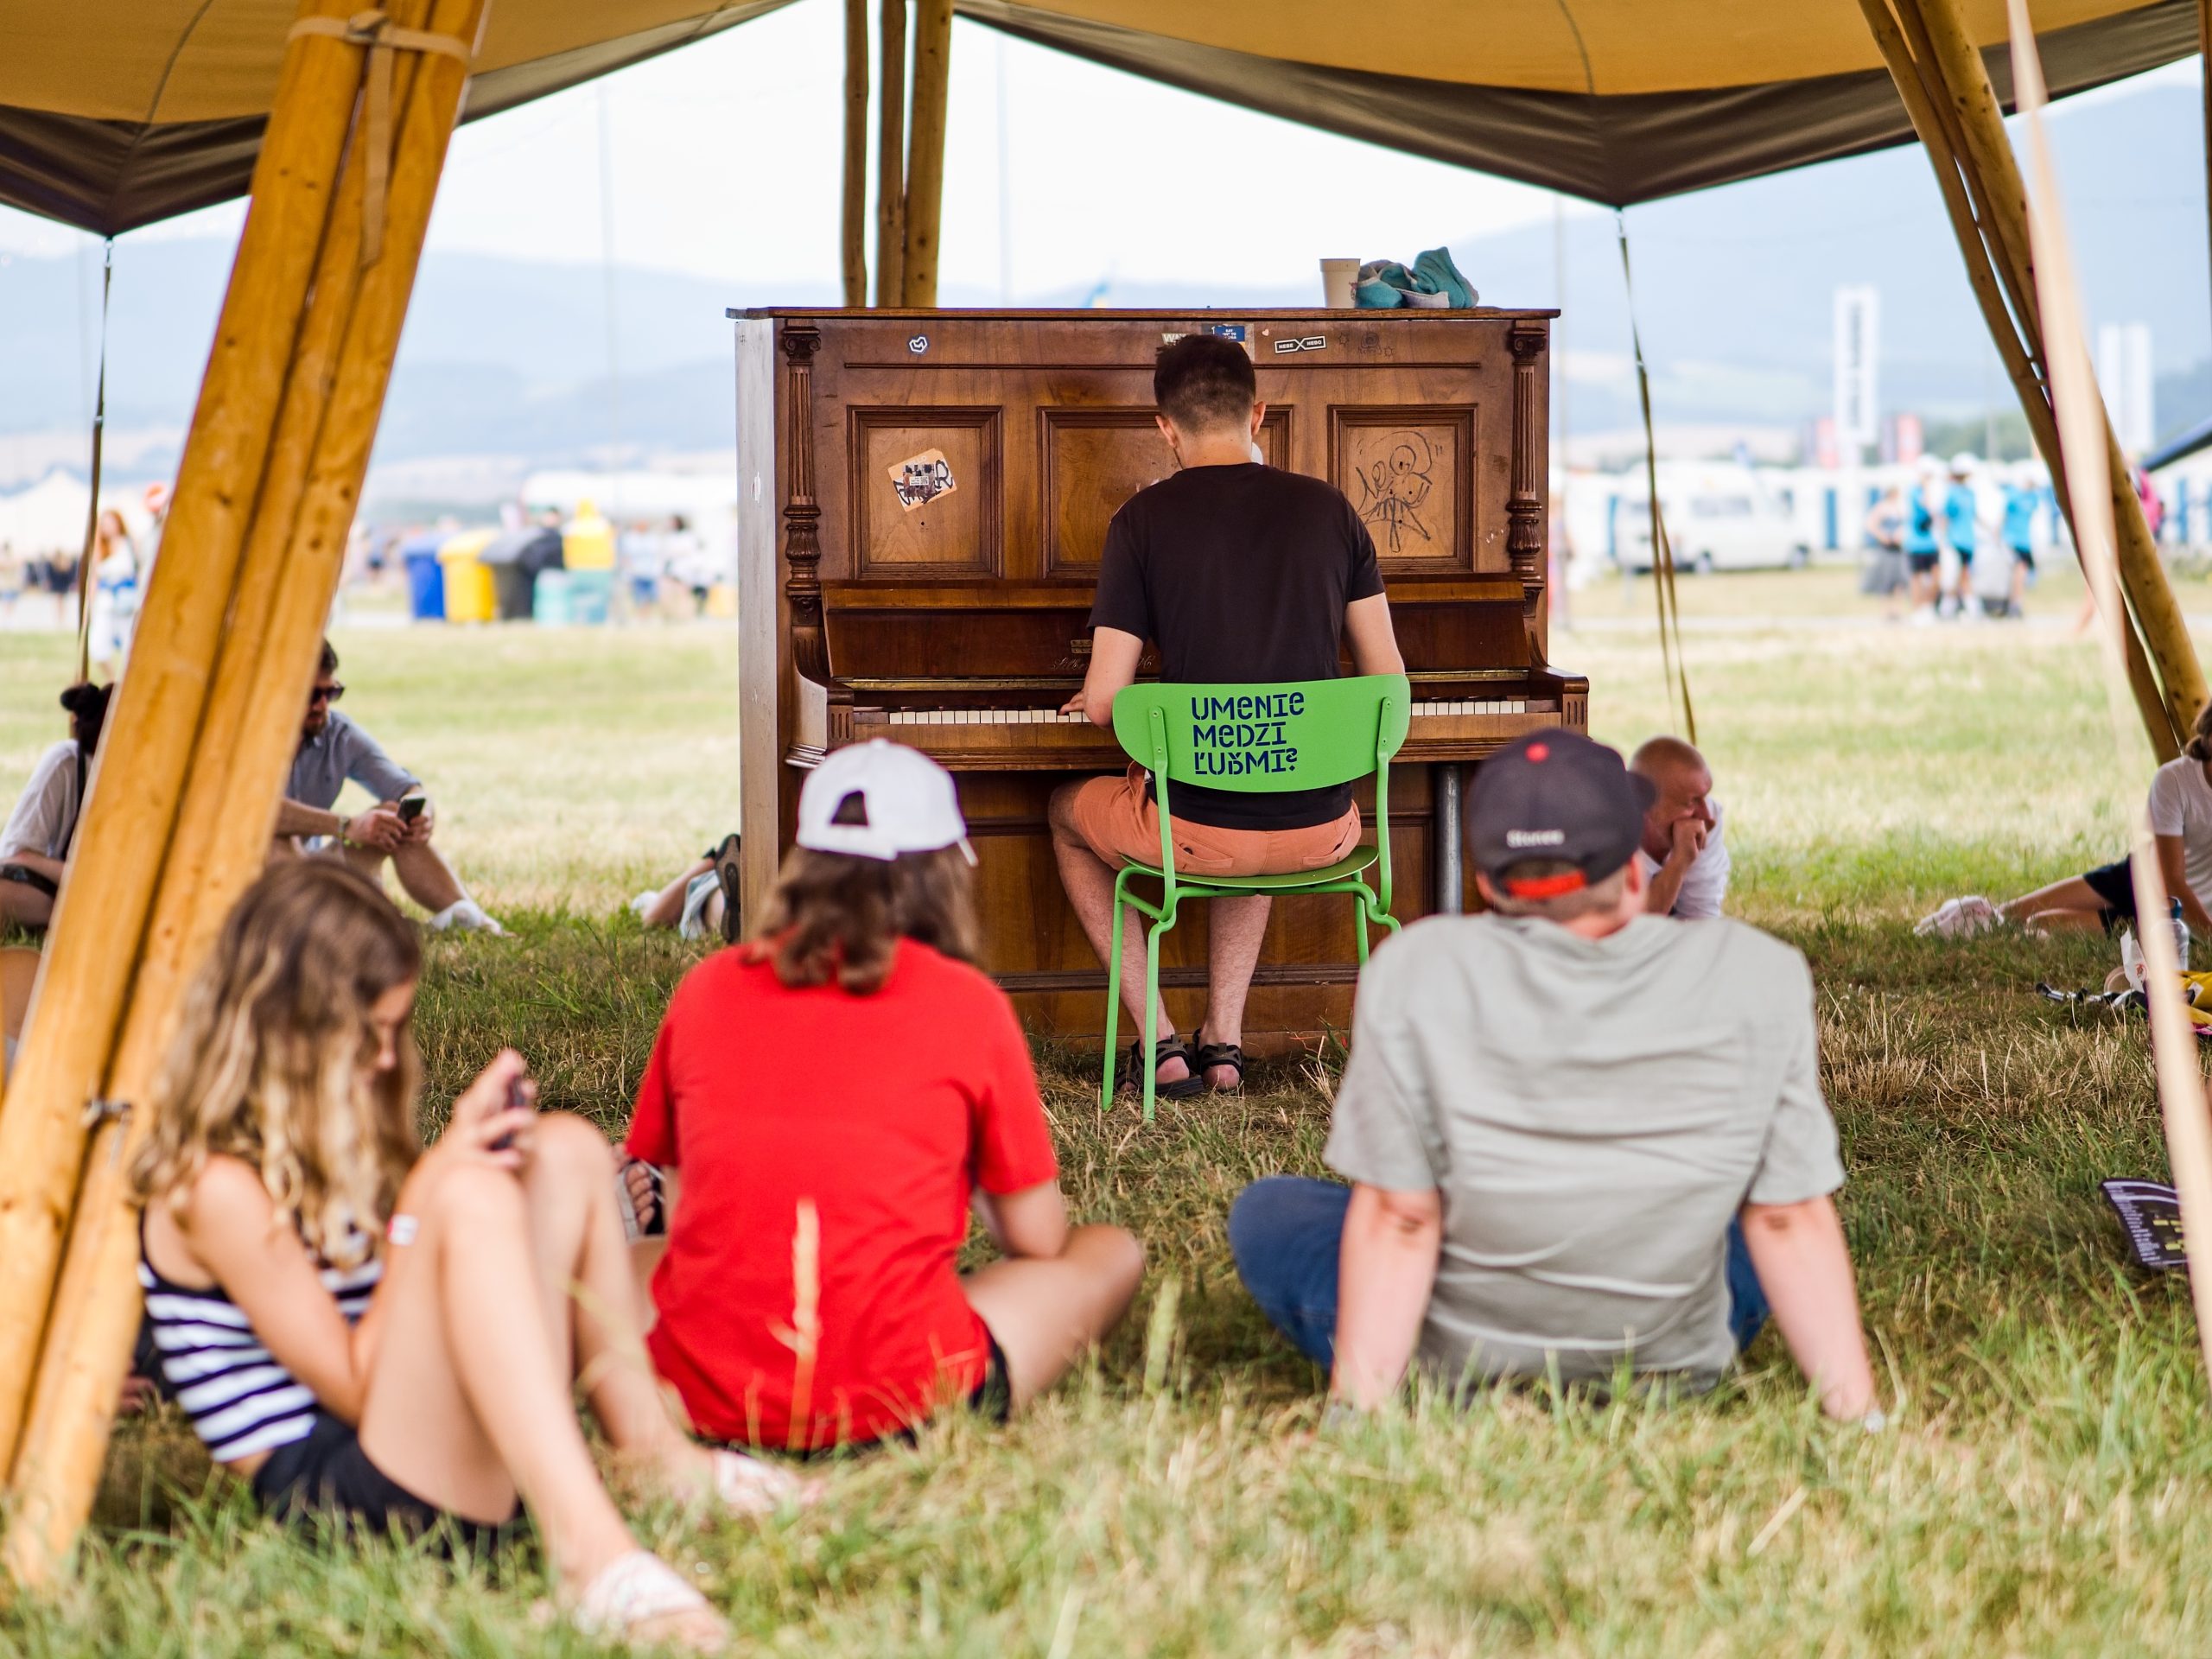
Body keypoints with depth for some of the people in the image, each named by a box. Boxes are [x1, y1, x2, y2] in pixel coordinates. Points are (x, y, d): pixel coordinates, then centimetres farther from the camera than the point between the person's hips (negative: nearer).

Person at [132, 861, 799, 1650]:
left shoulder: (324, 1145, 15)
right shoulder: (218, 1188, -14)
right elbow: (356, 1389, -15)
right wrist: (428, 1193, -15)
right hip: (327, 1494, -10)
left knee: (564, 1151, 8)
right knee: (473, 1198, -31)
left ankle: (655, 1457, 7)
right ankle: (593, 1554, -46)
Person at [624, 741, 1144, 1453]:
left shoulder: (707, 987, 5)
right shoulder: (968, 1004, -2)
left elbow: (669, 1197, 14)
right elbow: (1039, 1240, 5)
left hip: (707, 1393, 3)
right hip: (894, 1402, -3)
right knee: (1111, 1253, 19)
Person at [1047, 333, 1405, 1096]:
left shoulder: (1144, 520, -6)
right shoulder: (1328, 510, 4)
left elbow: (1102, 705, -8)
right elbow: (1387, 682, 6)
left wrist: (1099, 703, 17)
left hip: (1199, 831, -3)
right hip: (1323, 830, 4)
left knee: (1069, 812, 30)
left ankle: (1159, 1042, 24)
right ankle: (1224, 1038, 31)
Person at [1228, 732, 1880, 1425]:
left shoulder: (1416, 971, -18)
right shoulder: (1760, 975, -16)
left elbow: (1396, 1218, -15)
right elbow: (1791, 1219, -11)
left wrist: (1356, 1409, -9)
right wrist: (1856, 1415, -5)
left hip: (1451, 1372, -2)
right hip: (1677, 1373, 2)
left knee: (1265, 1211, 17)